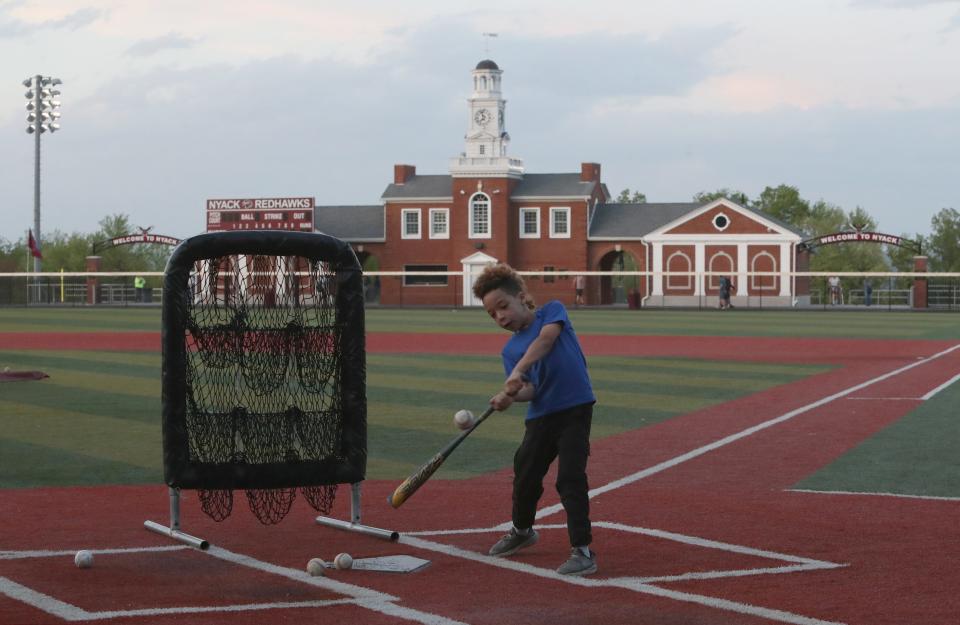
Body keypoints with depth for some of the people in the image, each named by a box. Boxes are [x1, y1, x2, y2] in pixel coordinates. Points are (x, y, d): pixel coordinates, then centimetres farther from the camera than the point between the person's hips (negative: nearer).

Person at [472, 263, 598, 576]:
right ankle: (522, 530, 42)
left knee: (570, 478, -14)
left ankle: (583, 550, -10)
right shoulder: (510, 349, 9)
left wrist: (519, 369, -34)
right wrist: (510, 395, -27)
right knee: (525, 476, 14)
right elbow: (529, 389, -4)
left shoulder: (552, 310, 0)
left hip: (575, 409, -6)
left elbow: (546, 337, -23)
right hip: (540, 416, 6)